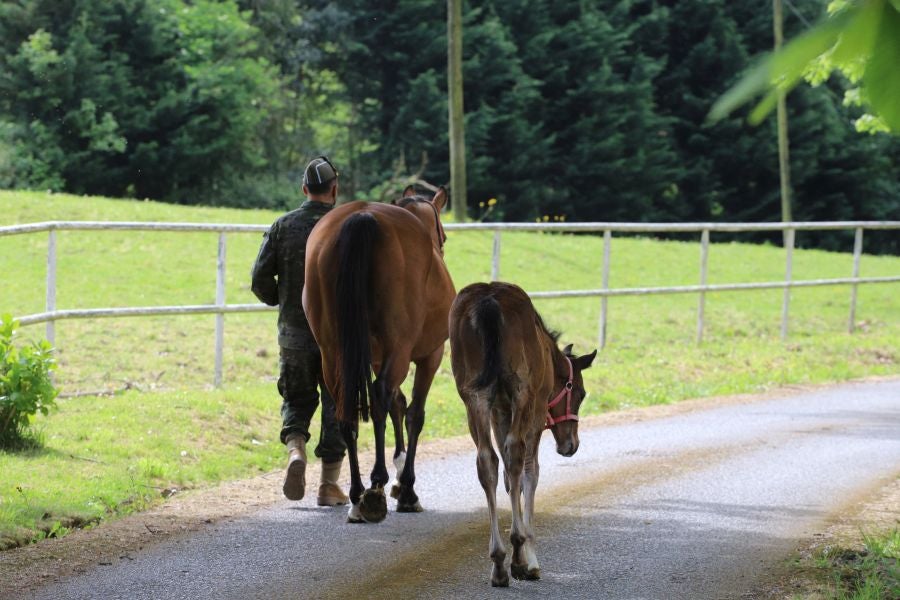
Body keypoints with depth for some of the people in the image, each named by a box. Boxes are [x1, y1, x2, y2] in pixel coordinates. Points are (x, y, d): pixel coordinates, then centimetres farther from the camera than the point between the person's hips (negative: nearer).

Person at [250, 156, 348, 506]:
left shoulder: (283, 226, 0)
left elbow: (260, 281, -2)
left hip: (294, 333, 2)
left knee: (297, 400, 17)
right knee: (337, 405, 9)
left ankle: (295, 449, -10)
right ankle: (329, 483, 10)